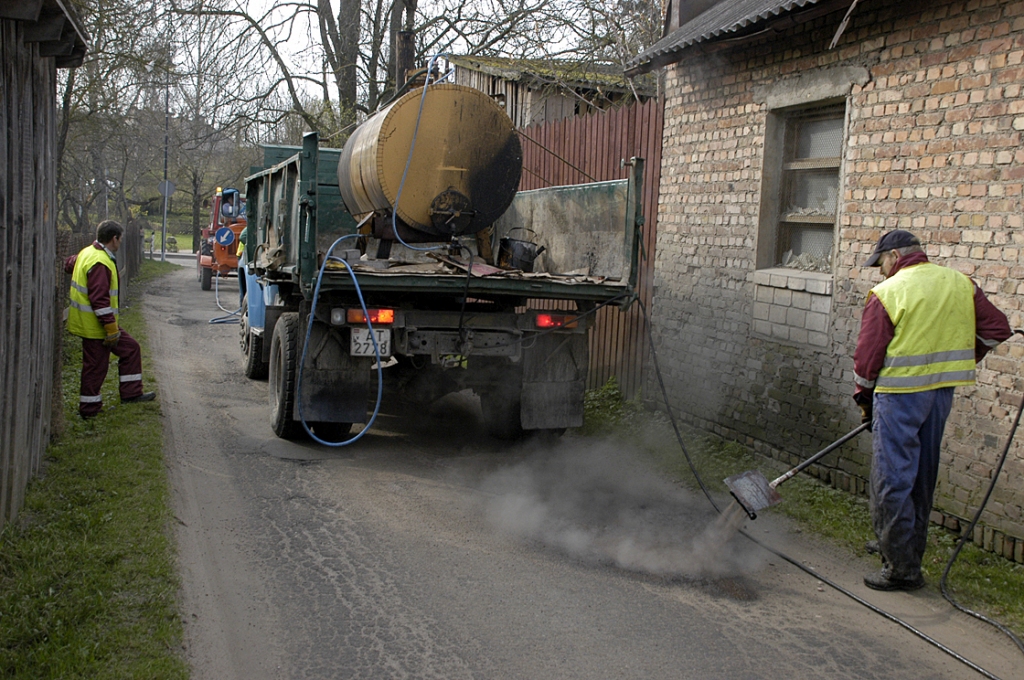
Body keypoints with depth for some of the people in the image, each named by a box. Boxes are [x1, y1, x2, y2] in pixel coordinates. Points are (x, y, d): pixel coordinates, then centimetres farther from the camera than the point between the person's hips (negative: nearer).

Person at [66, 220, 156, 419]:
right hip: (95, 326, -11)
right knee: (96, 365, -1)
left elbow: (68, 264, 28)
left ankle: (131, 393, 18)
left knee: (130, 348, 14)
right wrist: (111, 328, -24)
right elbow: (99, 299, -28)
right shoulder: (100, 264, -24)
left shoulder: (87, 253, 8)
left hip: (88, 322, 11)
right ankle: (89, 409, 10)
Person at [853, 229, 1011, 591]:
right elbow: (997, 328, 9)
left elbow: (868, 355, -9)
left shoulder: (887, 293, -10)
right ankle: (906, 545, 32)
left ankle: (902, 567, 2)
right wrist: (957, 362, 17)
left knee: (893, 478, 0)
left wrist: (864, 396, 7)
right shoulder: (962, 284, 6)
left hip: (900, 393, -7)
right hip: (943, 392, 7)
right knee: (921, 475, 18)